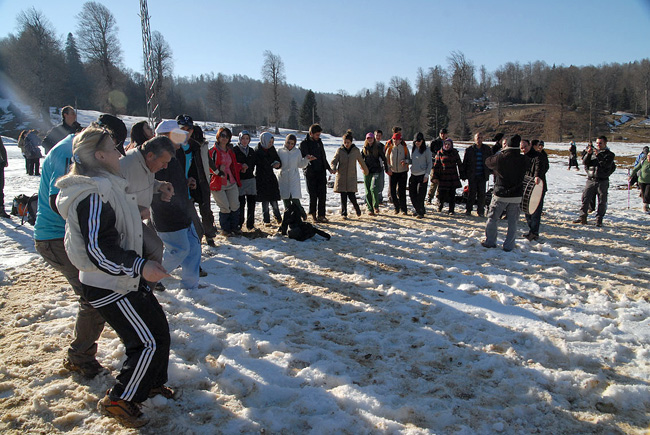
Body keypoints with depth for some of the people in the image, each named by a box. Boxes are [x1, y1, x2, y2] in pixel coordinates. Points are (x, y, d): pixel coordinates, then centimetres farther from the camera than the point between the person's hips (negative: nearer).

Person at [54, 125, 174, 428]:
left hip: (125, 280, 10)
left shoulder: (105, 186, 11)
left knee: (159, 327, 16)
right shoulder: (95, 194, -23)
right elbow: (98, 248, -28)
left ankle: (151, 384, 34)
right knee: (148, 342, -3)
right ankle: (118, 401, 14)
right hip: (110, 287, -10)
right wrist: (140, 266, -28)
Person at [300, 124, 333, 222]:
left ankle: (321, 215, 7)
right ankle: (313, 214, 13)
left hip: (321, 172, 5)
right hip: (310, 173, -5)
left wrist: (328, 168, 18)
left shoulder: (319, 142, 15)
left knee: (322, 194, 0)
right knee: (313, 195, -2)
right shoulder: (304, 144, -2)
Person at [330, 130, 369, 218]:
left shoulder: (356, 150, 2)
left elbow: (361, 161, 16)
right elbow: (333, 161, 0)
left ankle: (356, 206, 23)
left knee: (351, 196, -7)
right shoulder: (339, 150, 0)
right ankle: (344, 213, 15)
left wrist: (365, 170, 30)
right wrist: (333, 169, -22)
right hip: (341, 176, 1)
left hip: (352, 176, 0)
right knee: (343, 196, 1)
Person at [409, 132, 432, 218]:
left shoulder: (426, 150, -6)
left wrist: (426, 175, -12)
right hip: (413, 175, 6)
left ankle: (421, 212, 7)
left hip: (422, 175, -6)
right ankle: (418, 210, 23)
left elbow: (430, 163, -5)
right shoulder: (413, 149, 11)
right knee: (412, 194, 7)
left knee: (420, 195, -6)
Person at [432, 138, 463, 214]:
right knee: (441, 193, -4)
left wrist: (462, 174, 7)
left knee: (452, 194, 2)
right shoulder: (440, 153, 4)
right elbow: (436, 165, 5)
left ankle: (451, 210, 12)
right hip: (443, 177, -1)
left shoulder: (455, 153, 6)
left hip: (453, 177, 1)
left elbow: (459, 164, 10)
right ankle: (440, 205, 24)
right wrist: (435, 176, 1)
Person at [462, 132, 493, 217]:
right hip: (472, 175, -1)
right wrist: (464, 174, 0)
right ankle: (468, 209, 12)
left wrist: (490, 171, 7)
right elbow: (464, 163, 4)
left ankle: (480, 210, 11)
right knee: (471, 193, 2)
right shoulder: (469, 149, 1)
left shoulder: (487, 149, 6)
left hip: (482, 176, 2)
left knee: (481, 193, 2)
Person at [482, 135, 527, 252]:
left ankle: (490, 242, 19)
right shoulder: (523, 159, -7)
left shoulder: (500, 158, -13)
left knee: (492, 218, 13)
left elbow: (488, 162, 5)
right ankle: (508, 246, 13)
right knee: (512, 222, 9)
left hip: (500, 194, -2)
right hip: (516, 195, 2)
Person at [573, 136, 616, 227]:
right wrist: (588, 154, -12)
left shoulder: (610, 154, 3)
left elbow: (606, 164, -14)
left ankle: (599, 220, 9)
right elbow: (584, 163, 2)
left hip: (602, 181, -2)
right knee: (585, 199, 1)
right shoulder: (592, 152, 12)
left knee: (602, 202, 1)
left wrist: (598, 155, -21)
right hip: (590, 180, 2)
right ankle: (582, 217, 10)